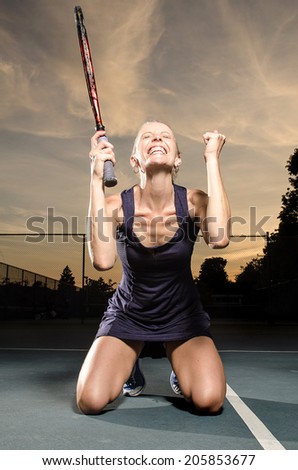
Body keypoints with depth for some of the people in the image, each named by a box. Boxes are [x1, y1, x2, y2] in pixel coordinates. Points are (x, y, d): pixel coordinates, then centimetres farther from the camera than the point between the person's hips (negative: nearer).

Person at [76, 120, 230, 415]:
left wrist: (212, 161, -31)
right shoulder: (117, 205, -17)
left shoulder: (193, 201, -15)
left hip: (182, 315, 0)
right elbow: (102, 260, -36)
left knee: (209, 401, -21)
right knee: (90, 402, -16)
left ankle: (179, 370, 16)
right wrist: (96, 178, -35)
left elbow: (219, 238, -38)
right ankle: (130, 365, 19)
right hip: (128, 314, 0)